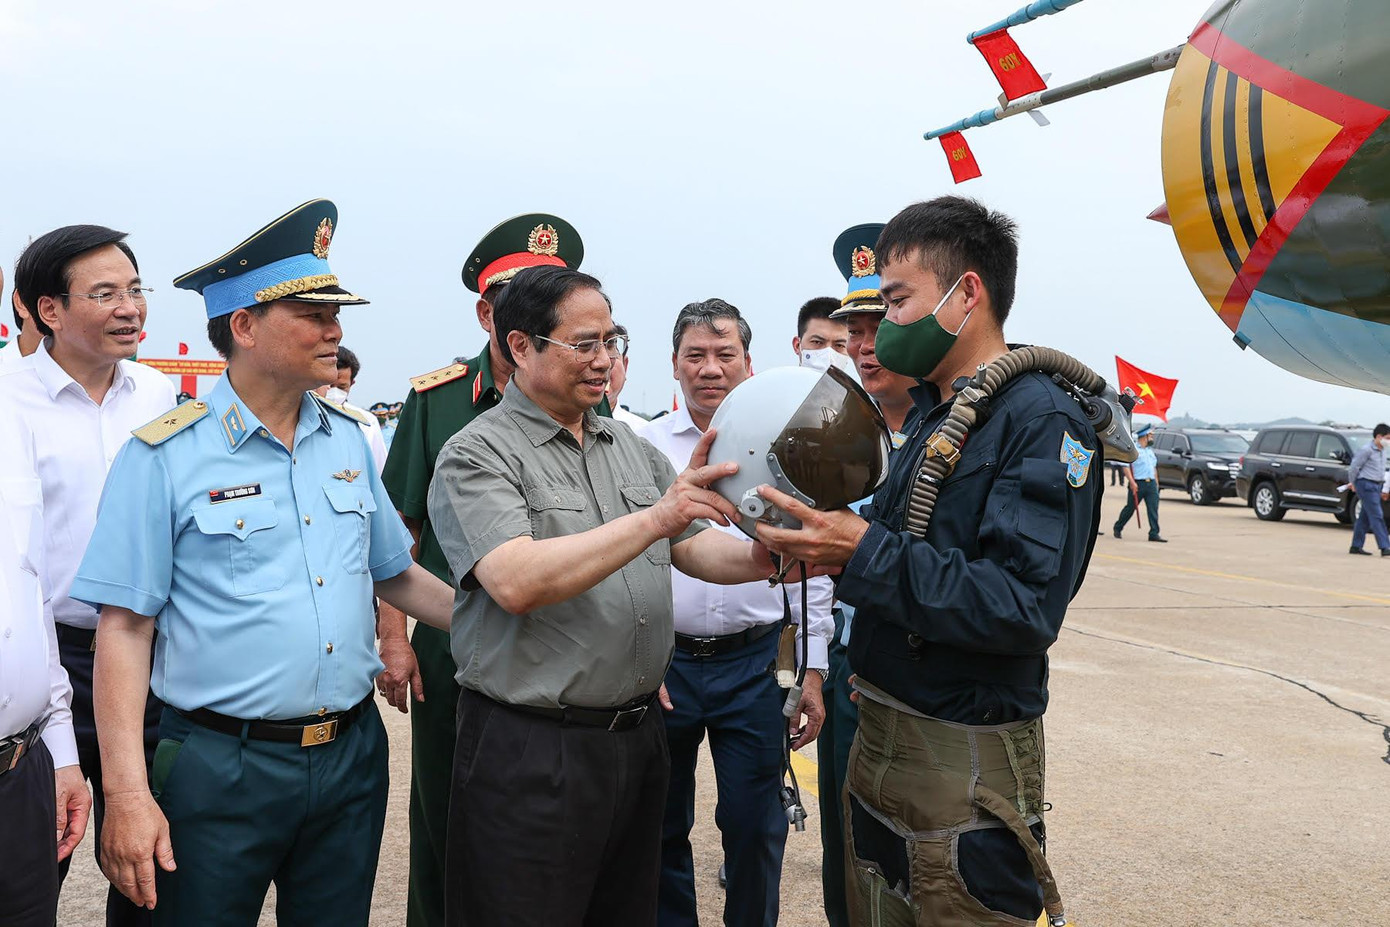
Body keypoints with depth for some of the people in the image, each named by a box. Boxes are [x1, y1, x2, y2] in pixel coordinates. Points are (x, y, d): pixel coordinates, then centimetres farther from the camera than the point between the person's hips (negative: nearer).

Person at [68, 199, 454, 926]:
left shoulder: (347, 441, 6)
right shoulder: (165, 456, -9)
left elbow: (395, 576, 15)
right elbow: (124, 627, -9)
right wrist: (127, 795, -14)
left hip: (351, 756, 5)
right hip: (222, 769, -4)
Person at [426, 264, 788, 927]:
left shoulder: (632, 448, 11)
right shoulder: (476, 455, -11)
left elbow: (693, 548, 12)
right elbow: (517, 583, -25)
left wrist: (760, 559, -11)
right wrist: (654, 518, -29)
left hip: (637, 739, 7)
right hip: (530, 752, -6)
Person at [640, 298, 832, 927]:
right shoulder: (644, 446, 1)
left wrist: (812, 671, 3)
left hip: (755, 662, 0)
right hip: (660, 661, 0)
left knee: (756, 828, 6)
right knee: (662, 826, 13)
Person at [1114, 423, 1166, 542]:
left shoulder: (1150, 450, 18)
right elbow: (1126, 466, -12)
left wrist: (1156, 482, 18)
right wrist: (1132, 482, -19)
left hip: (1151, 483, 6)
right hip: (1138, 483, -6)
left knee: (1153, 509, -4)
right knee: (1130, 508, 4)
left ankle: (1154, 534, -5)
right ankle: (1117, 528, 22)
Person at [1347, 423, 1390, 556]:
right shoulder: (1366, 449, -14)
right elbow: (1354, 467, -12)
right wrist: (1354, 484, 0)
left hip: (1376, 486, 9)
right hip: (1366, 485, -9)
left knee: (1365, 517, 10)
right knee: (1376, 516, -12)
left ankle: (1356, 546, 15)